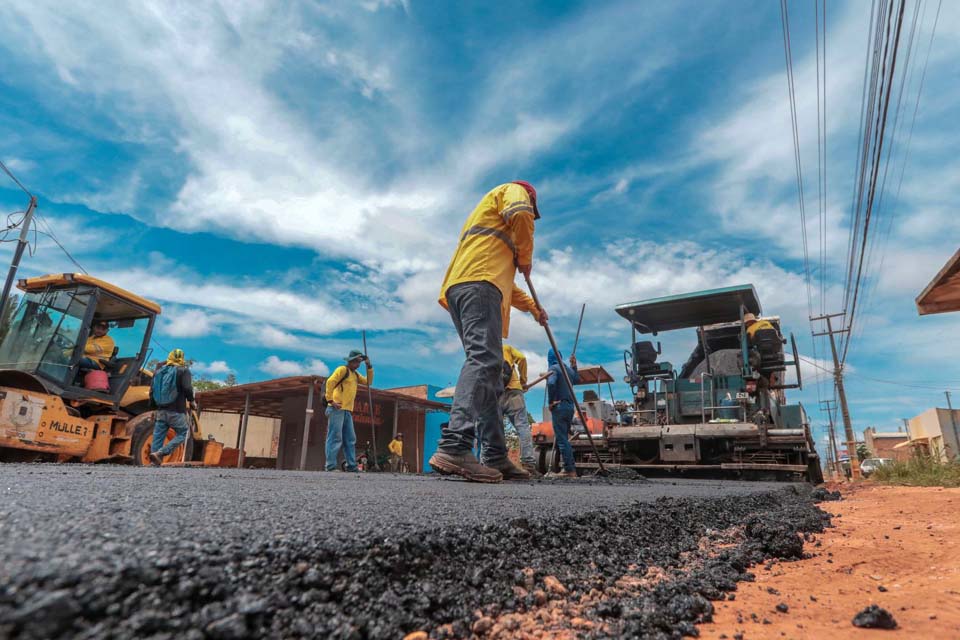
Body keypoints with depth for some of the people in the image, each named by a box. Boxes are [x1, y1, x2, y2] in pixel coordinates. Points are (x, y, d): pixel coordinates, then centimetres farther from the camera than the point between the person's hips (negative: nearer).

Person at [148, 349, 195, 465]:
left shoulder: (159, 372, 14)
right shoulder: (183, 370, -4)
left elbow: (152, 391, 13)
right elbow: (187, 388, -18)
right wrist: (191, 401, -2)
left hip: (161, 411, 6)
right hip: (176, 412, -6)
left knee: (157, 438, 9)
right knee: (181, 435, 6)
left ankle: (155, 464, 7)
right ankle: (159, 453, -11)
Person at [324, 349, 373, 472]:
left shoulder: (355, 374, 21)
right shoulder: (342, 369, -4)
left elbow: (368, 382, 18)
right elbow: (330, 382, -15)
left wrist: (369, 367, 10)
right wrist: (330, 400, -20)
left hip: (348, 411, 9)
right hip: (337, 409, -9)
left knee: (350, 439, 8)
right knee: (335, 438, -11)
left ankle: (351, 466, 11)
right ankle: (330, 466, -10)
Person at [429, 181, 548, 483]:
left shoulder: (487, 211, 42)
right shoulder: (513, 190, 17)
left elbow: (502, 278, 43)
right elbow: (520, 213, -11)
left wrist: (532, 307, 44)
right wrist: (526, 258, 4)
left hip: (460, 288, 9)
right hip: (478, 285, -9)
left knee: (490, 376, 4)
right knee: (484, 360, -24)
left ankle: (495, 457, 1)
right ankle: (454, 446, -37)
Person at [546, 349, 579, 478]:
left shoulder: (553, 368, -8)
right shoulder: (568, 369, 14)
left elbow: (551, 383, -27)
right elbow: (577, 380, 33)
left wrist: (550, 401, -16)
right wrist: (574, 366, 33)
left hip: (559, 406, -8)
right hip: (570, 406, 8)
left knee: (561, 439, -5)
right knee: (564, 438, 15)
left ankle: (569, 470, -6)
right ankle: (571, 468, 16)